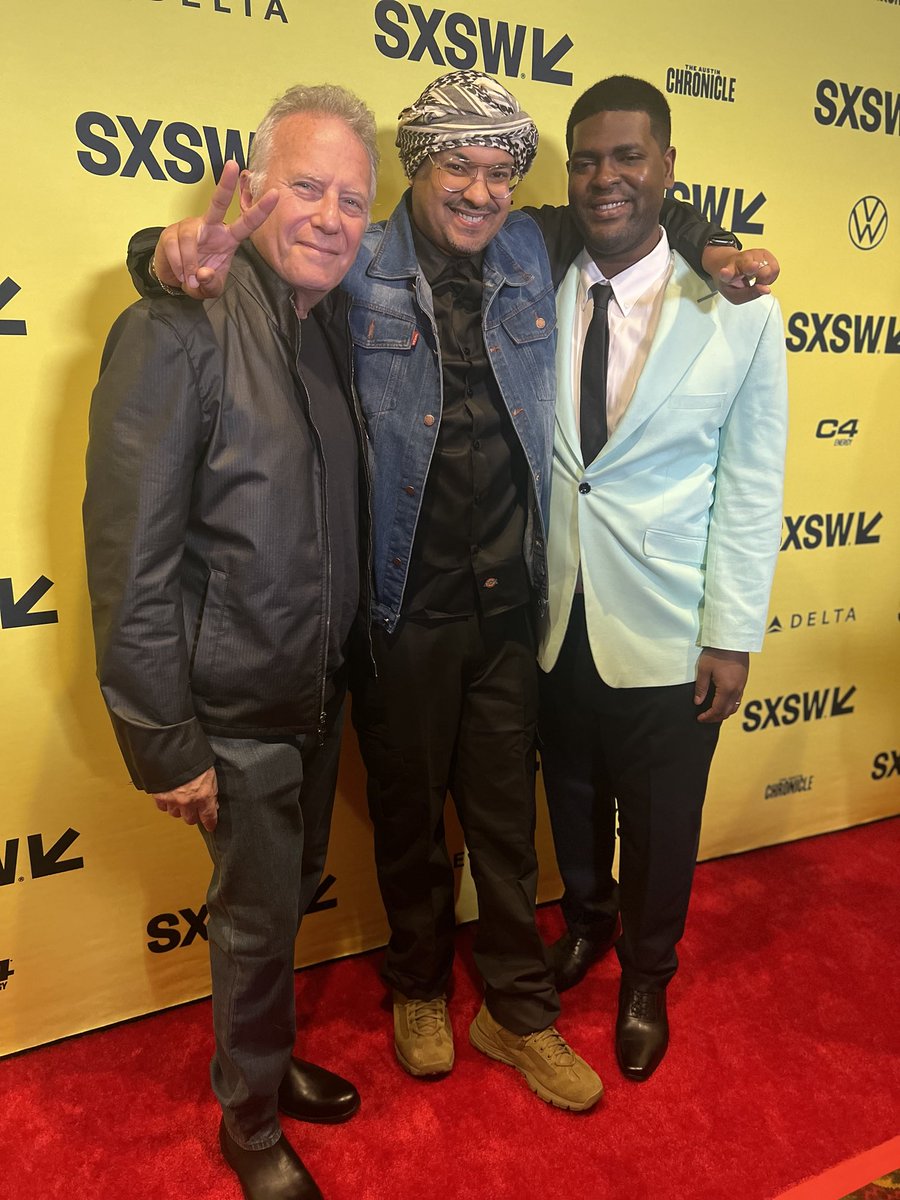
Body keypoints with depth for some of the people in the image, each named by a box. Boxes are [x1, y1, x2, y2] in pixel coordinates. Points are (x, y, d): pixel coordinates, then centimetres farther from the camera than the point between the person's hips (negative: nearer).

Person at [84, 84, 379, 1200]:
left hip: (320, 689, 7)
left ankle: (269, 1057, 50)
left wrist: (346, 666, 6)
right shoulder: (179, 330, -19)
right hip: (235, 709, -6)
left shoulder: (333, 323, 4)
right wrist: (166, 745, -17)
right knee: (257, 918, 11)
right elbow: (130, 563, -19)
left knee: (291, 894, 23)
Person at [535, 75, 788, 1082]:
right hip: (553, 616, 2)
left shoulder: (737, 309, -9)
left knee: (660, 829, 16)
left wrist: (732, 635, -7)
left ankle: (646, 977, 46)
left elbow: (751, 484, -7)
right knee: (572, 801, 23)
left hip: (666, 630, -2)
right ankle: (585, 923, 54)